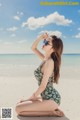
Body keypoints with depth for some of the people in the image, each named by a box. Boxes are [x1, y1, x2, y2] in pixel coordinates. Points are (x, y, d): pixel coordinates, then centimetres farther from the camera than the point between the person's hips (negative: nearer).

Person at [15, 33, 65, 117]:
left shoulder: (49, 62, -20)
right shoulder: (45, 59, 5)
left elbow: (43, 86, -20)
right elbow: (33, 48, 16)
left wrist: (32, 98, -6)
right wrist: (40, 37, -1)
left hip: (51, 99, -9)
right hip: (47, 97, 9)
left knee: (18, 109, -12)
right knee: (20, 104, 16)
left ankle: (51, 112, -5)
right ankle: (52, 109, 10)